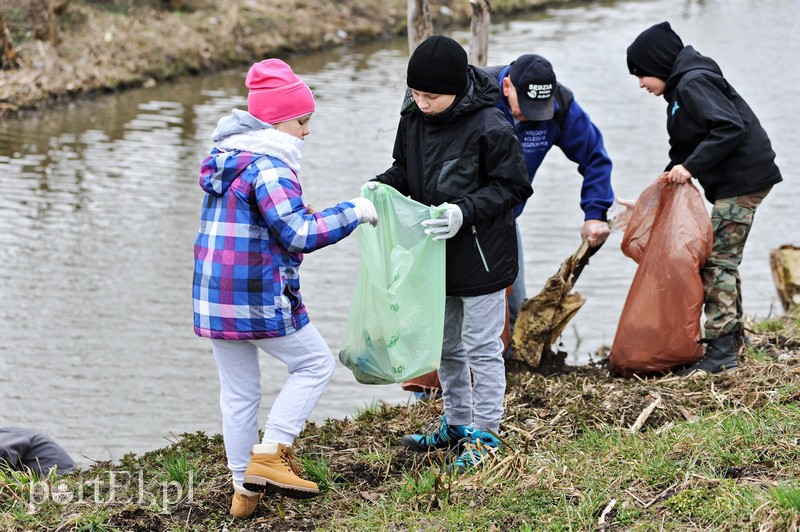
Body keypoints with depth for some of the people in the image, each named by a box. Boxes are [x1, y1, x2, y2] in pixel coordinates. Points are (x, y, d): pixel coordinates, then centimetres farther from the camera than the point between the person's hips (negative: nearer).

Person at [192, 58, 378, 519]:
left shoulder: (223, 158, 13)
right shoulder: (267, 167, -16)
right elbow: (299, 234, -24)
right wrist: (353, 212, -14)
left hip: (214, 298, 8)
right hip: (260, 299, -8)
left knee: (238, 393, 15)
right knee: (316, 363, 10)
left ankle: (246, 488, 21)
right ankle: (270, 454, 1)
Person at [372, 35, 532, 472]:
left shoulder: (490, 127, -22)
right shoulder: (413, 118, -1)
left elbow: (509, 186, -16)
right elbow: (405, 169, 14)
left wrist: (466, 211, -28)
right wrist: (382, 187, -7)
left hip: (480, 257, -7)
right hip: (437, 256, 7)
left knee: (481, 347, 4)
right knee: (445, 345, 20)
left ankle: (486, 433, 17)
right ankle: (457, 423, 35)